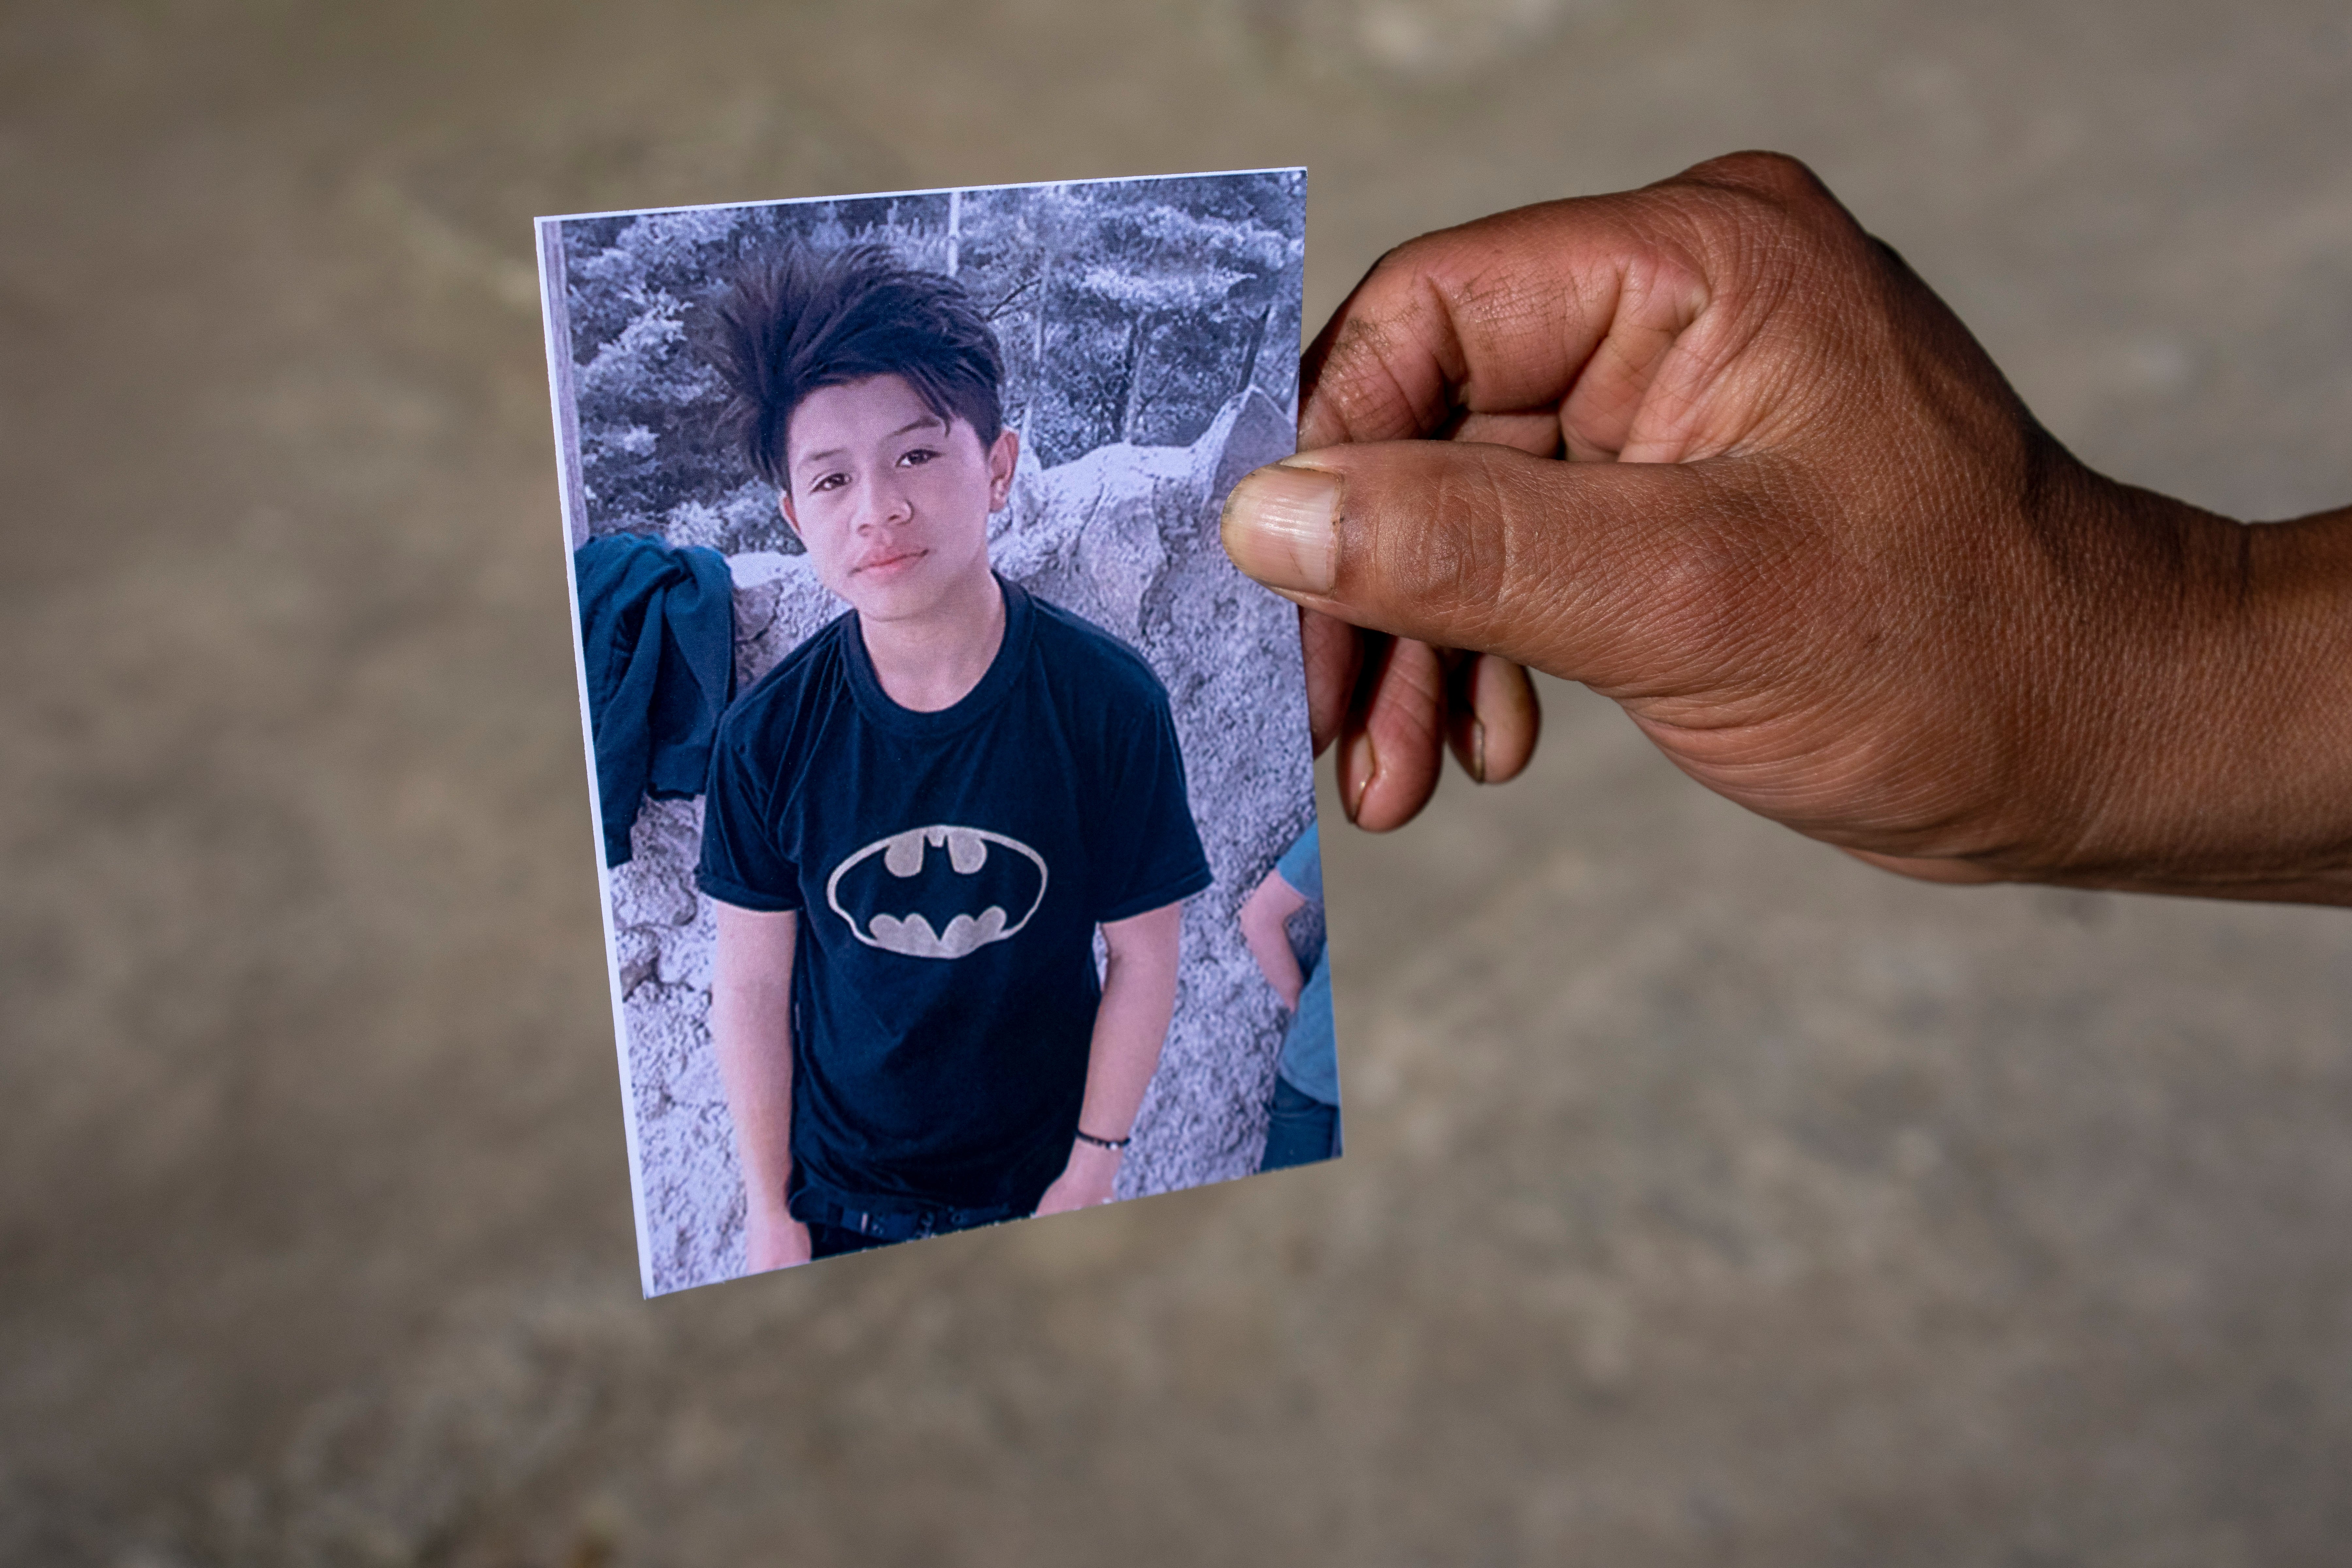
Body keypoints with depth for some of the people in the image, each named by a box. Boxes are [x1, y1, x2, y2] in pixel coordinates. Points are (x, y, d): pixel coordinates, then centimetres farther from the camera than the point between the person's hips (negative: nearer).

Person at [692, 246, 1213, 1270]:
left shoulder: (1108, 704, -18)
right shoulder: (768, 737, -15)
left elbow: (1142, 956, -9)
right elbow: (753, 981, -7)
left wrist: (1091, 1171, -5)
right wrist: (769, 1209, -2)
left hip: (1038, 1189, 0)